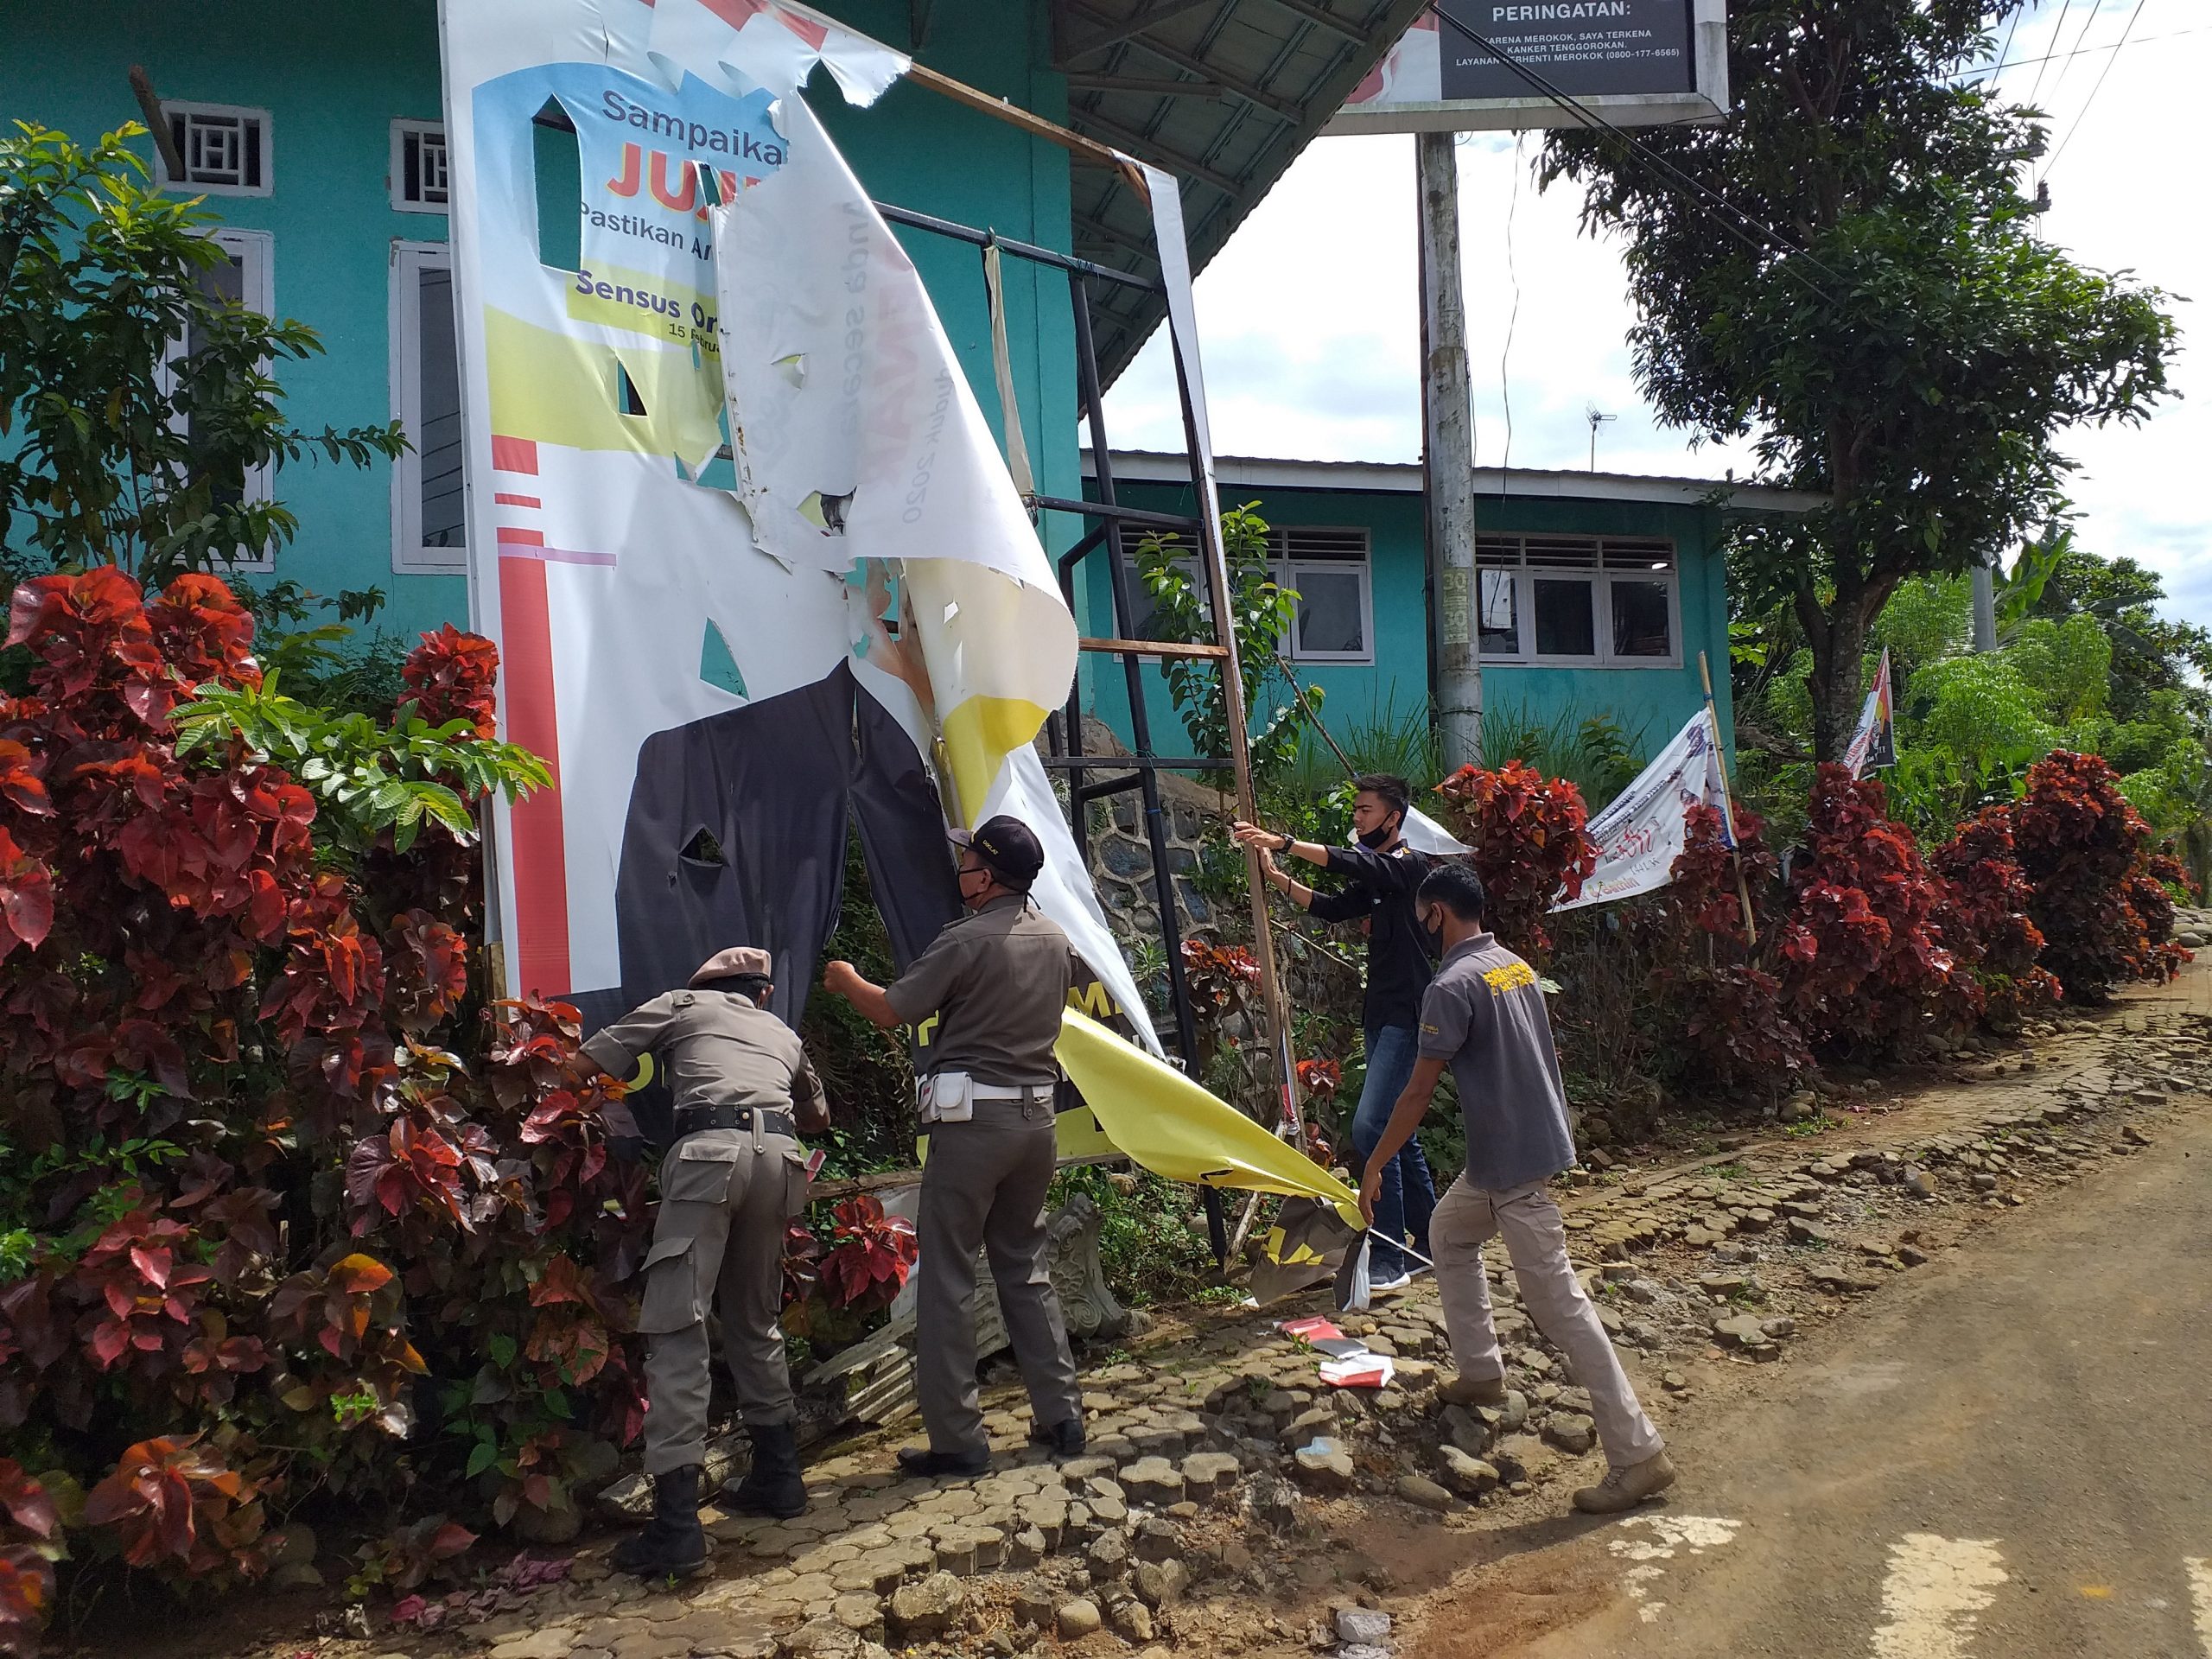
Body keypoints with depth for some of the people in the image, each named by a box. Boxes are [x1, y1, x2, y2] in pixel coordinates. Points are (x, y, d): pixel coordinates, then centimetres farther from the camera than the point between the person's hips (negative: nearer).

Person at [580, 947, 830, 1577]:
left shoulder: (683, 1004, 24)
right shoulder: (782, 1033, 34)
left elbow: (592, 1060, 16)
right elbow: (816, 1113, 47)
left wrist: (624, 1132, 26)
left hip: (710, 1151, -5)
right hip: (781, 1156, 5)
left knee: (677, 1327, -6)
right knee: (755, 1320, 23)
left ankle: (676, 1525, -13)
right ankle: (778, 1475, 29)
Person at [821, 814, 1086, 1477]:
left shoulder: (968, 939, -14)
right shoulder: (1055, 942, 9)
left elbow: (891, 1011, -10)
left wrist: (846, 980, 9)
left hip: (972, 1117, -7)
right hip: (1036, 1113, 7)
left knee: (949, 1278, 2)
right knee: (1025, 1267, 17)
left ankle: (956, 1439, 5)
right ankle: (1061, 1416, 19)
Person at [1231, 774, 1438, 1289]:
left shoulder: (1409, 866, -11)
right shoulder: (1374, 877, 17)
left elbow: (1351, 862, -27)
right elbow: (1333, 907, 14)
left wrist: (1281, 842, -32)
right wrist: (1275, 875, 2)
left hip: (1406, 1019, -10)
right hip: (1381, 1016, 10)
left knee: (1370, 1127, -17)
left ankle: (1390, 1259, -13)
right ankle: (1429, 1244, 26)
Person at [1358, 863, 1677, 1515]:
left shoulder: (1453, 985, -17)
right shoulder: (1517, 966, 9)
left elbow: (1418, 1092, -16)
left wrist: (1374, 1166, -8)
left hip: (1512, 1166, -10)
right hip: (1537, 1141, 10)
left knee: (1559, 1305, -7)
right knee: (1448, 1230, 27)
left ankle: (1638, 1454, -5)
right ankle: (1481, 1372, 33)